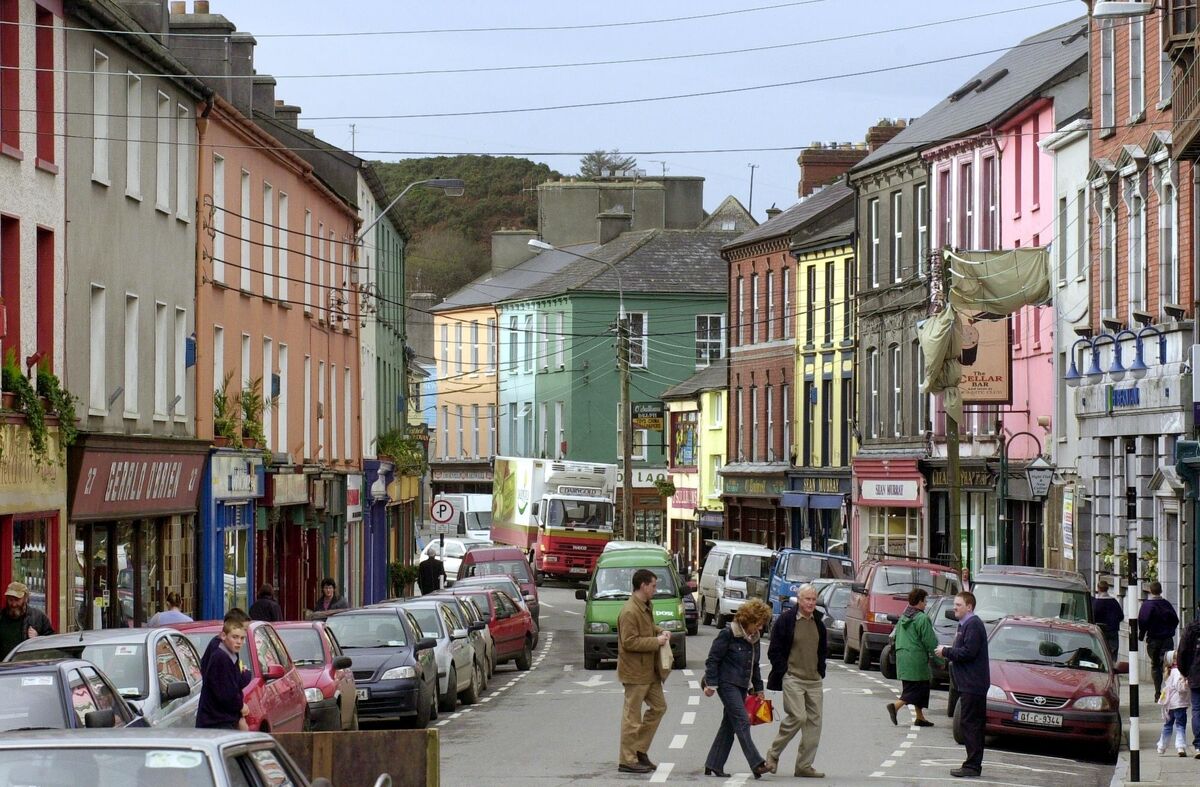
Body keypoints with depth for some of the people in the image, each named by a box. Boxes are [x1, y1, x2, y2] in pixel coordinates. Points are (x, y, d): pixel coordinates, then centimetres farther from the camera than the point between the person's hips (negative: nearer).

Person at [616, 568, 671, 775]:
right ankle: (627, 761, 4)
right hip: (635, 671, -10)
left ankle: (639, 750, 22)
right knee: (632, 716, -3)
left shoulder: (645, 607, 10)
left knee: (658, 707, 15)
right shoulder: (629, 612, -21)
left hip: (649, 670, 10)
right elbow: (629, 642, -25)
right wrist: (656, 641, -20)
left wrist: (660, 632, 7)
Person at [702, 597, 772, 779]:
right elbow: (712, 660, -12)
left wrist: (758, 688, 21)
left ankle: (713, 766, 13)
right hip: (727, 683, -8)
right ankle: (756, 764, -21)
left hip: (741, 686, 8)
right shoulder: (728, 634, -12)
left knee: (729, 726, 8)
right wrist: (711, 684, -15)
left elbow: (755, 666, 22)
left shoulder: (753, 638, 11)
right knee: (742, 722, -15)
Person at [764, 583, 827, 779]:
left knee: (814, 721, 1)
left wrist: (821, 671, 13)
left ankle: (804, 766, 7)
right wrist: (784, 672, -8)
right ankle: (773, 754, 3)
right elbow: (775, 651, -4)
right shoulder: (785, 620, -6)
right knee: (798, 717, -17)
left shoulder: (818, 623, 12)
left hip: (814, 680, 7)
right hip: (792, 678, -7)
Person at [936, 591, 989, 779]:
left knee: (970, 723, -10)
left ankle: (972, 766, -10)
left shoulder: (973, 625, -14)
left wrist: (946, 652, -12)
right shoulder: (965, 624, 19)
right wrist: (949, 654, 9)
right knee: (973, 724, 12)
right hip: (969, 684, 11)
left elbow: (968, 652, -22)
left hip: (972, 684, -11)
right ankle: (973, 764, 16)